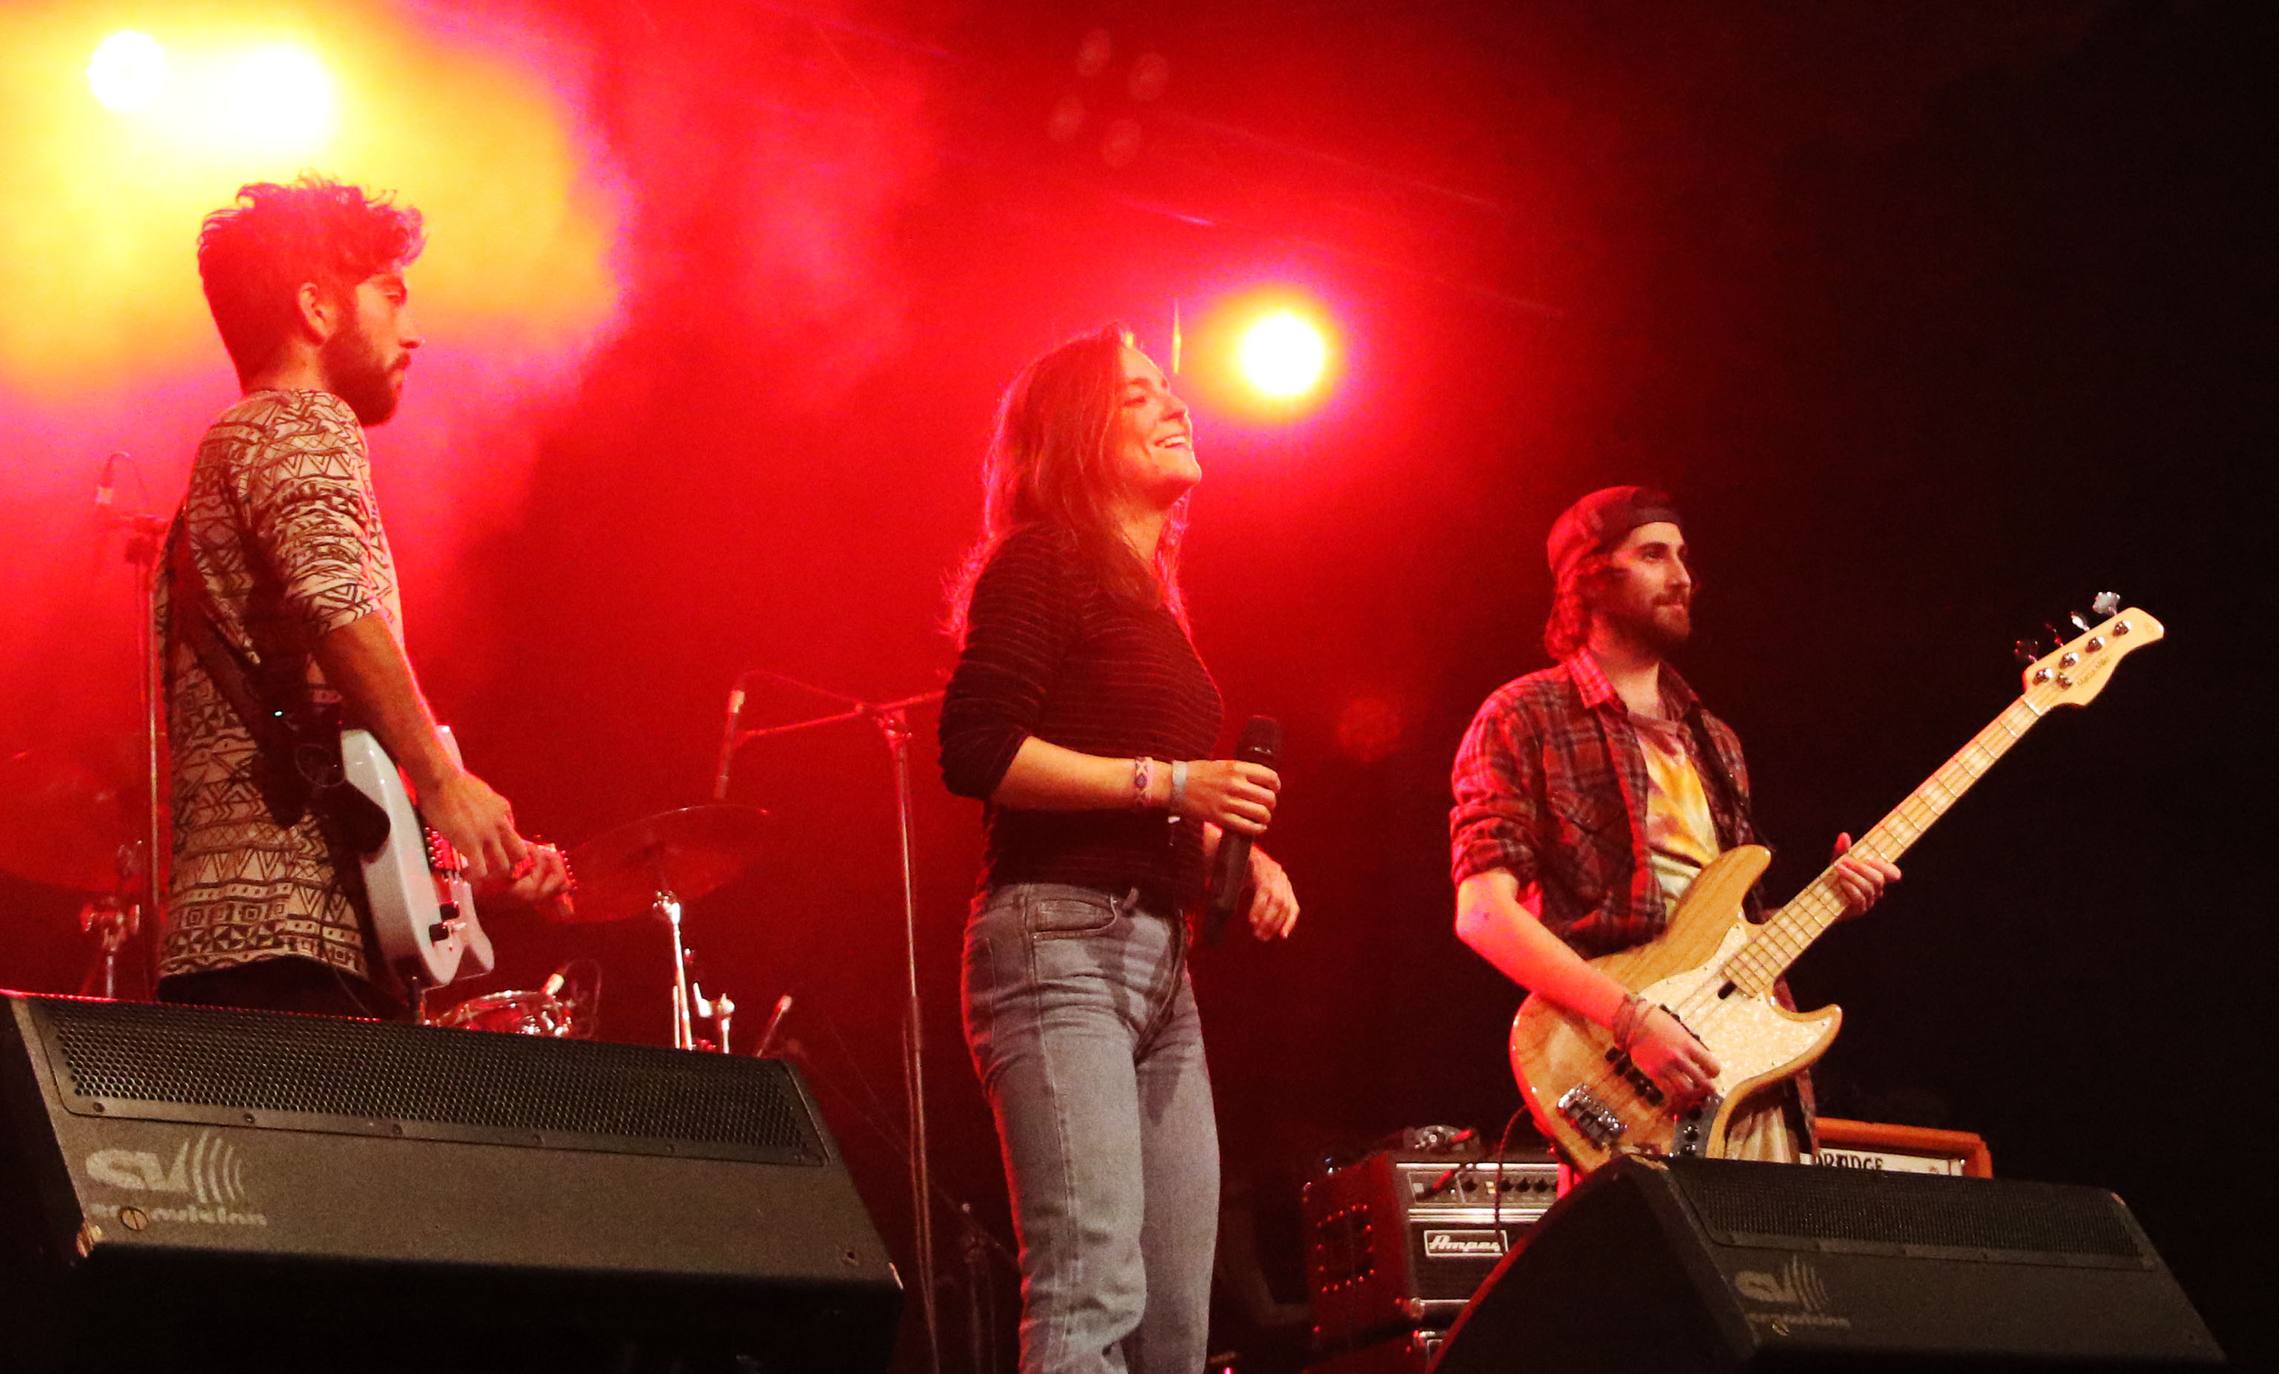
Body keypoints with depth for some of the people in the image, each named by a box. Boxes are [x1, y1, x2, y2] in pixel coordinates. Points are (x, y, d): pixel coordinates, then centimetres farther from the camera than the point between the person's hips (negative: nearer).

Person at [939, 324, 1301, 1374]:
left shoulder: (1151, 598, 23)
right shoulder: (1040, 561, -2)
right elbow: (978, 751, -15)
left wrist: (1237, 853, 10)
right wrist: (1169, 782, -16)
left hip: (1159, 960, 9)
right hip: (1059, 942, -9)